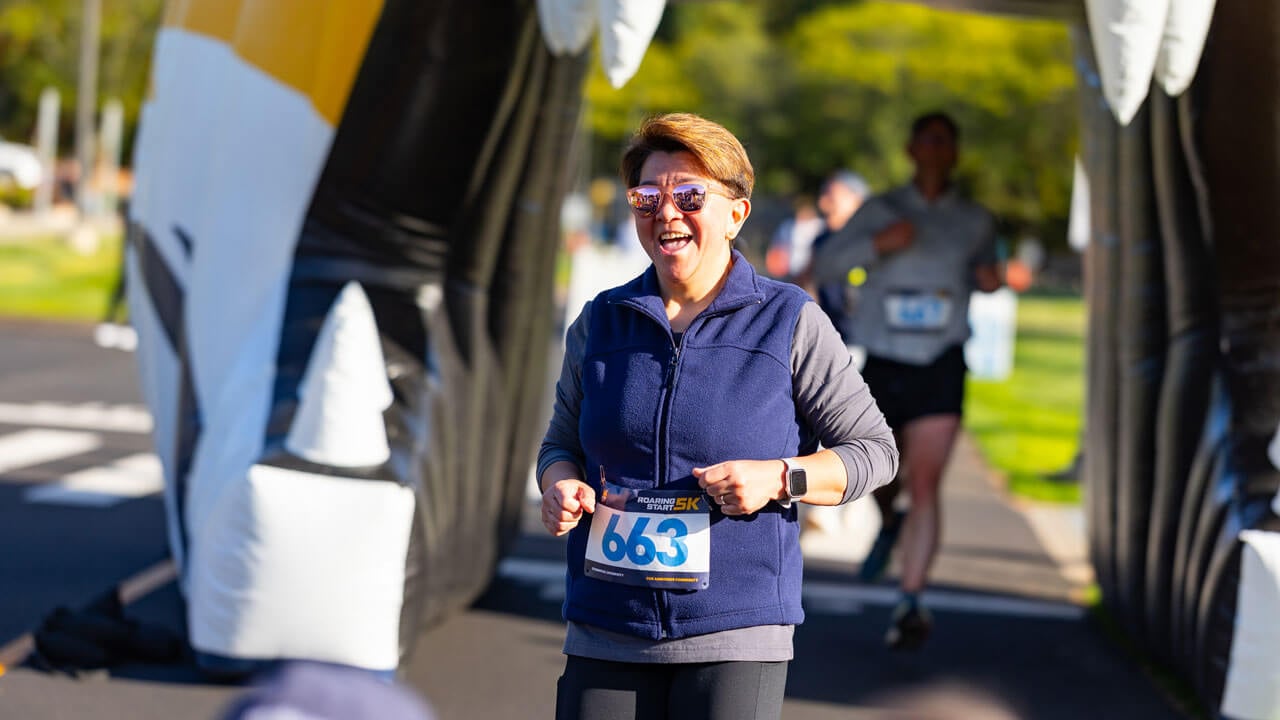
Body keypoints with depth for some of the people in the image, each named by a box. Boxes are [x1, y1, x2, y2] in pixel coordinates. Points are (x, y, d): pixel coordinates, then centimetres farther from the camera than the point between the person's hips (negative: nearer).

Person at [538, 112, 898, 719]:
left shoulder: (790, 322, 1)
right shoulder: (600, 322, 10)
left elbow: (874, 450, 5)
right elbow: (562, 444, 20)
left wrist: (778, 479, -12)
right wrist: (560, 486, -3)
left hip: (735, 633, -3)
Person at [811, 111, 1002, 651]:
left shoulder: (975, 221, 7)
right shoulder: (880, 211, 3)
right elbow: (825, 267, -2)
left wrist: (989, 278, 1)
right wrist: (877, 244, -17)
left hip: (940, 366, -1)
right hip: (883, 363, 1)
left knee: (925, 485, -12)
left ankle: (911, 604, -12)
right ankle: (889, 526, 51)